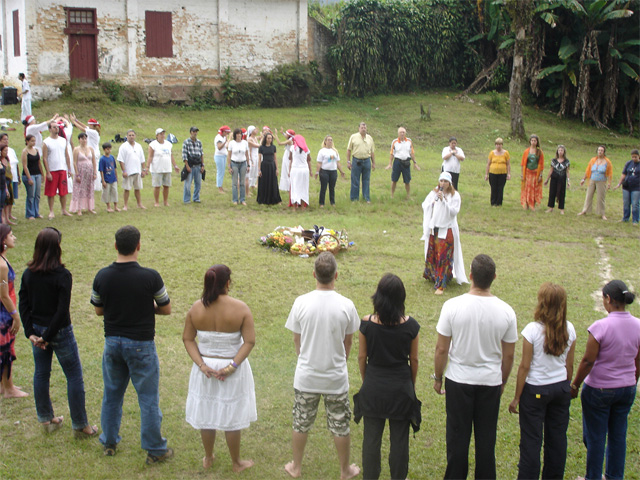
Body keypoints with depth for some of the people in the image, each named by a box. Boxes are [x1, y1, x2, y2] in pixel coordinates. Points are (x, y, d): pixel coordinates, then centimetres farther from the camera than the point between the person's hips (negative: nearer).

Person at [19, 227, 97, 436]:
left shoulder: (28, 274, -2)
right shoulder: (62, 275, -18)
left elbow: (23, 305, -2)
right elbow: (62, 310, -21)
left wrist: (31, 332, -2)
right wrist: (47, 337, -13)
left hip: (37, 331, 6)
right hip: (60, 332, -6)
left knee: (41, 374, 18)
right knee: (74, 376, 6)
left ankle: (46, 420, 31)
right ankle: (80, 426, 12)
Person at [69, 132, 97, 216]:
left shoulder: (90, 149, 9)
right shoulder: (76, 150, -3)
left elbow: (94, 162, 10)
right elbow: (75, 163, -6)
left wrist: (94, 173, 4)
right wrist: (77, 174, -12)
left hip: (90, 171, 4)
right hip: (81, 171, -4)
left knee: (90, 189, 7)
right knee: (80, 189, -4)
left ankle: (90, 207, 14)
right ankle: (79, 209, -1)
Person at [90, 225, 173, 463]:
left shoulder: (102, 276, -7)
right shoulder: (150, 277, -18)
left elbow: (98, 310, 7)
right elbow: (166, 309, -5)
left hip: (112, 342, 4)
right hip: (141, 345, -4)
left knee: (112, 394, 20)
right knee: (148, 398, 7)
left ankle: (109, 443, 33)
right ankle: (155, 450, 17)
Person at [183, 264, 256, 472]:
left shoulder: (196, 308, -8)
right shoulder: (240, 308, -16)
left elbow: (188, 339, -6)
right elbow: (250, 341, -19)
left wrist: (202, 365, -9)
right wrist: (232, 366, -17)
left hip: (205, 368, 3)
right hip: (233, 370, -2)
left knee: (206, 413, 19)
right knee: (232, 417, 12)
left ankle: (208, 458, 36)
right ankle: (236, 463, 27)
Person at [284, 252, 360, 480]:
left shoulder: (301, 303, -14)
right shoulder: (346, 305, -15)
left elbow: (297, 340, -1)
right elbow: (348, 342, -1)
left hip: (306, 376, 1)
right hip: (336, 378, -1)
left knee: (301, 423, 19)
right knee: (340, 426, 17)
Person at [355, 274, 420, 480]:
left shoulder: (367, 324, -14)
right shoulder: (410, 325, -14)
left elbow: (362, 357, -4)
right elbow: (414, 359, -4)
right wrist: (411, 385, 12)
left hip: (373, 387, 1)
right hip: (401, 387, 0)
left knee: (371, 439, 15)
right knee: (399, 440, 14)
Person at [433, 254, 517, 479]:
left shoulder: (453, 306, -17)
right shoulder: (506, 311, -12)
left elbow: (441, 349, -10)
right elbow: (508, 355, -2)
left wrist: (438, 377, 5)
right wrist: (503, 381, 15)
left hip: (458, 380, -1)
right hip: (491, 381, 1)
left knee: (457, 436, 12)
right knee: (486, 437, 14)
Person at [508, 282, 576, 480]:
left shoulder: (532, 330, -19)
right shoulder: (569, 329, -5)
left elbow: (525, 366, -14)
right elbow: (569, 365, 4)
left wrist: (516, 398, -5)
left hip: (536, 390, -5)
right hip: (561, 389, 5)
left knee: (531, 440, 5)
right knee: (557, 438, 16)